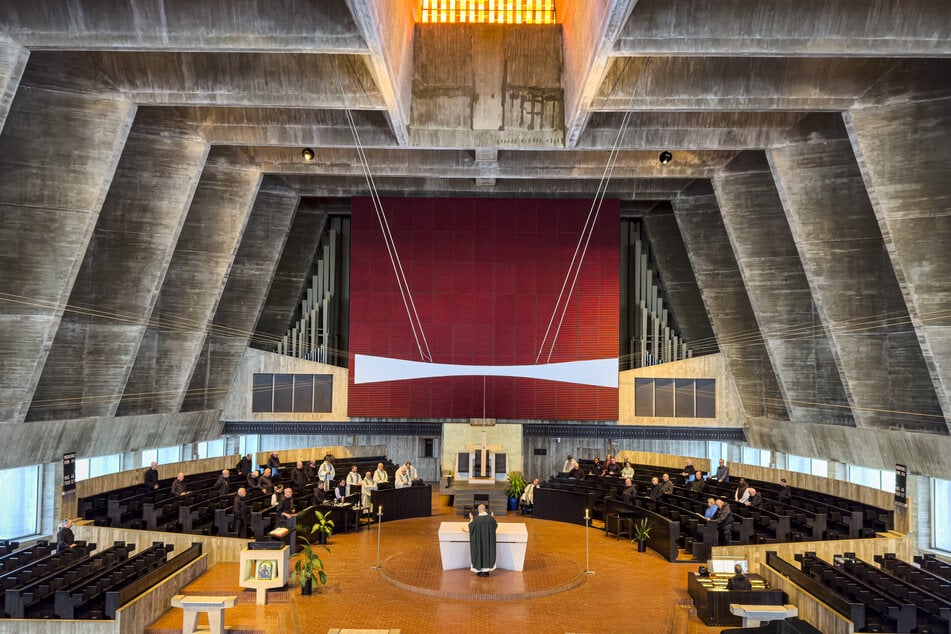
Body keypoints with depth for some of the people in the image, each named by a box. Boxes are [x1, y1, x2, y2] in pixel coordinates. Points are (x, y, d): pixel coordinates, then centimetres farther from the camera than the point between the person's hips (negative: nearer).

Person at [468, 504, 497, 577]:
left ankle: (479, 570, 14)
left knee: (479, 552, 11)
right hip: (488, 539, 2)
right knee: (488, 552, 12)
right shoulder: (490, 518, -11)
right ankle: (486, 571, 13)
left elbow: (471, 526, -2)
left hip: (478, 540, -2)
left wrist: (471, 519, 14)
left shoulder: (476, 519, -16)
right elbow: (495, 525, 5)